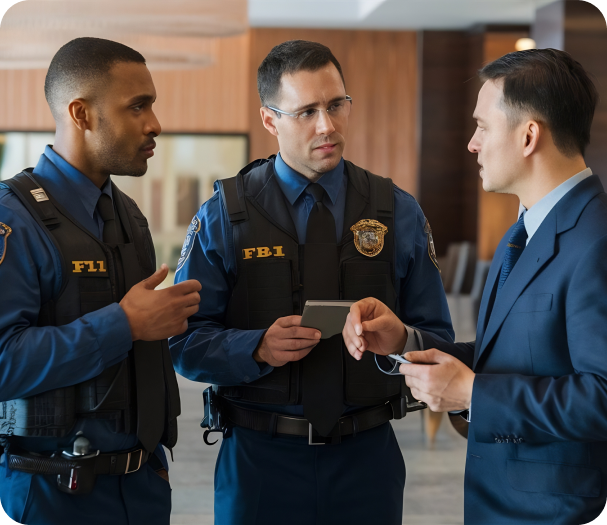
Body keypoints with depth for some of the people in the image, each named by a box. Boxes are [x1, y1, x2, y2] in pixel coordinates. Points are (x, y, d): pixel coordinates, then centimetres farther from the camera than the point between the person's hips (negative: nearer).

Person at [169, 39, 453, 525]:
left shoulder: (399, 213, 2)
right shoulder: (223, 217, -2)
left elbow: (437, 341, 1)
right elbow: (185, 342, -6)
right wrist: (258, 347, -23)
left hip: (367, 455, 2)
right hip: (260, 458, -1)